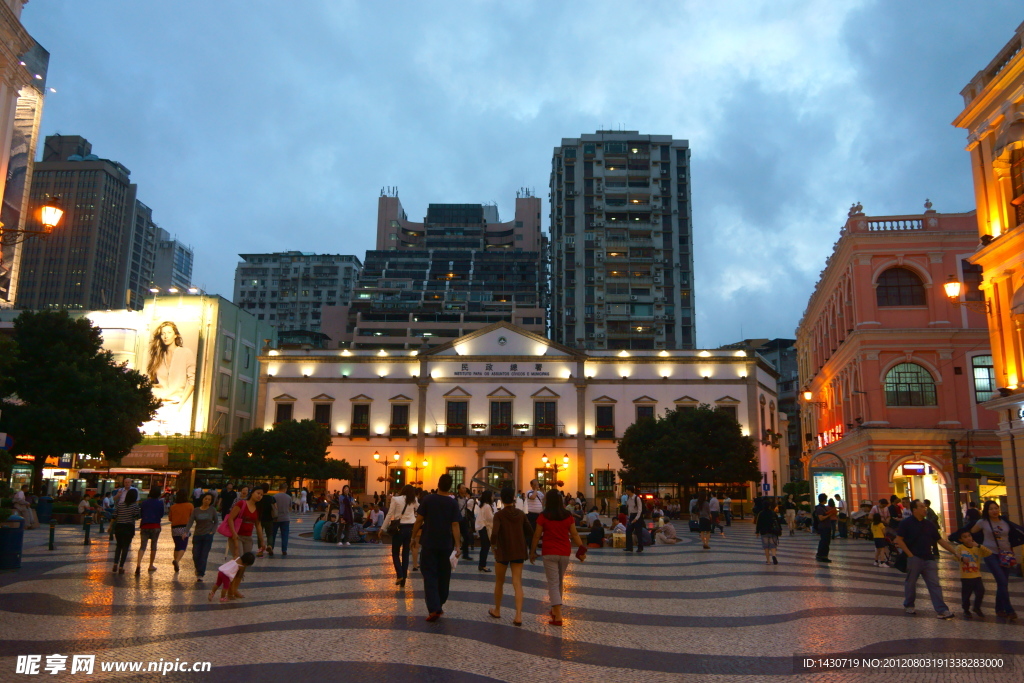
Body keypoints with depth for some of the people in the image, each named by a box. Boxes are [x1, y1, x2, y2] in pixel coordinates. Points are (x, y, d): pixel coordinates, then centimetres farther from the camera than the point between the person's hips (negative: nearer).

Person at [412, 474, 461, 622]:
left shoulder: (427, 499, -6)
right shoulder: (453, 503, -4)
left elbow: (419, 520, -5)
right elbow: (455, 525, -8)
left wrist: (413, 537, 7)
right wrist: (457, 546, -8)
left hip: (429, 544, -1)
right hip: (446, 545, 2)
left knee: (430, 576, -1)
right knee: (443, 576, 15)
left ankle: (434, 608, -13)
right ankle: (439, 605, 25)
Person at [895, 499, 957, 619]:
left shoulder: (929, 524, 11)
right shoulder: (906, 523, -6)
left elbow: (940, 540, 14)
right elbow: (899, 539, -9)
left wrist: (955, 552, 8)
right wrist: (909, 554, -13)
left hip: (928, 558, 5)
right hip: (914, 558, -4)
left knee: (934, 584, 0)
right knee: (911, 583, 7)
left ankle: (942, 610, 0)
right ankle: (908, 605, 24)